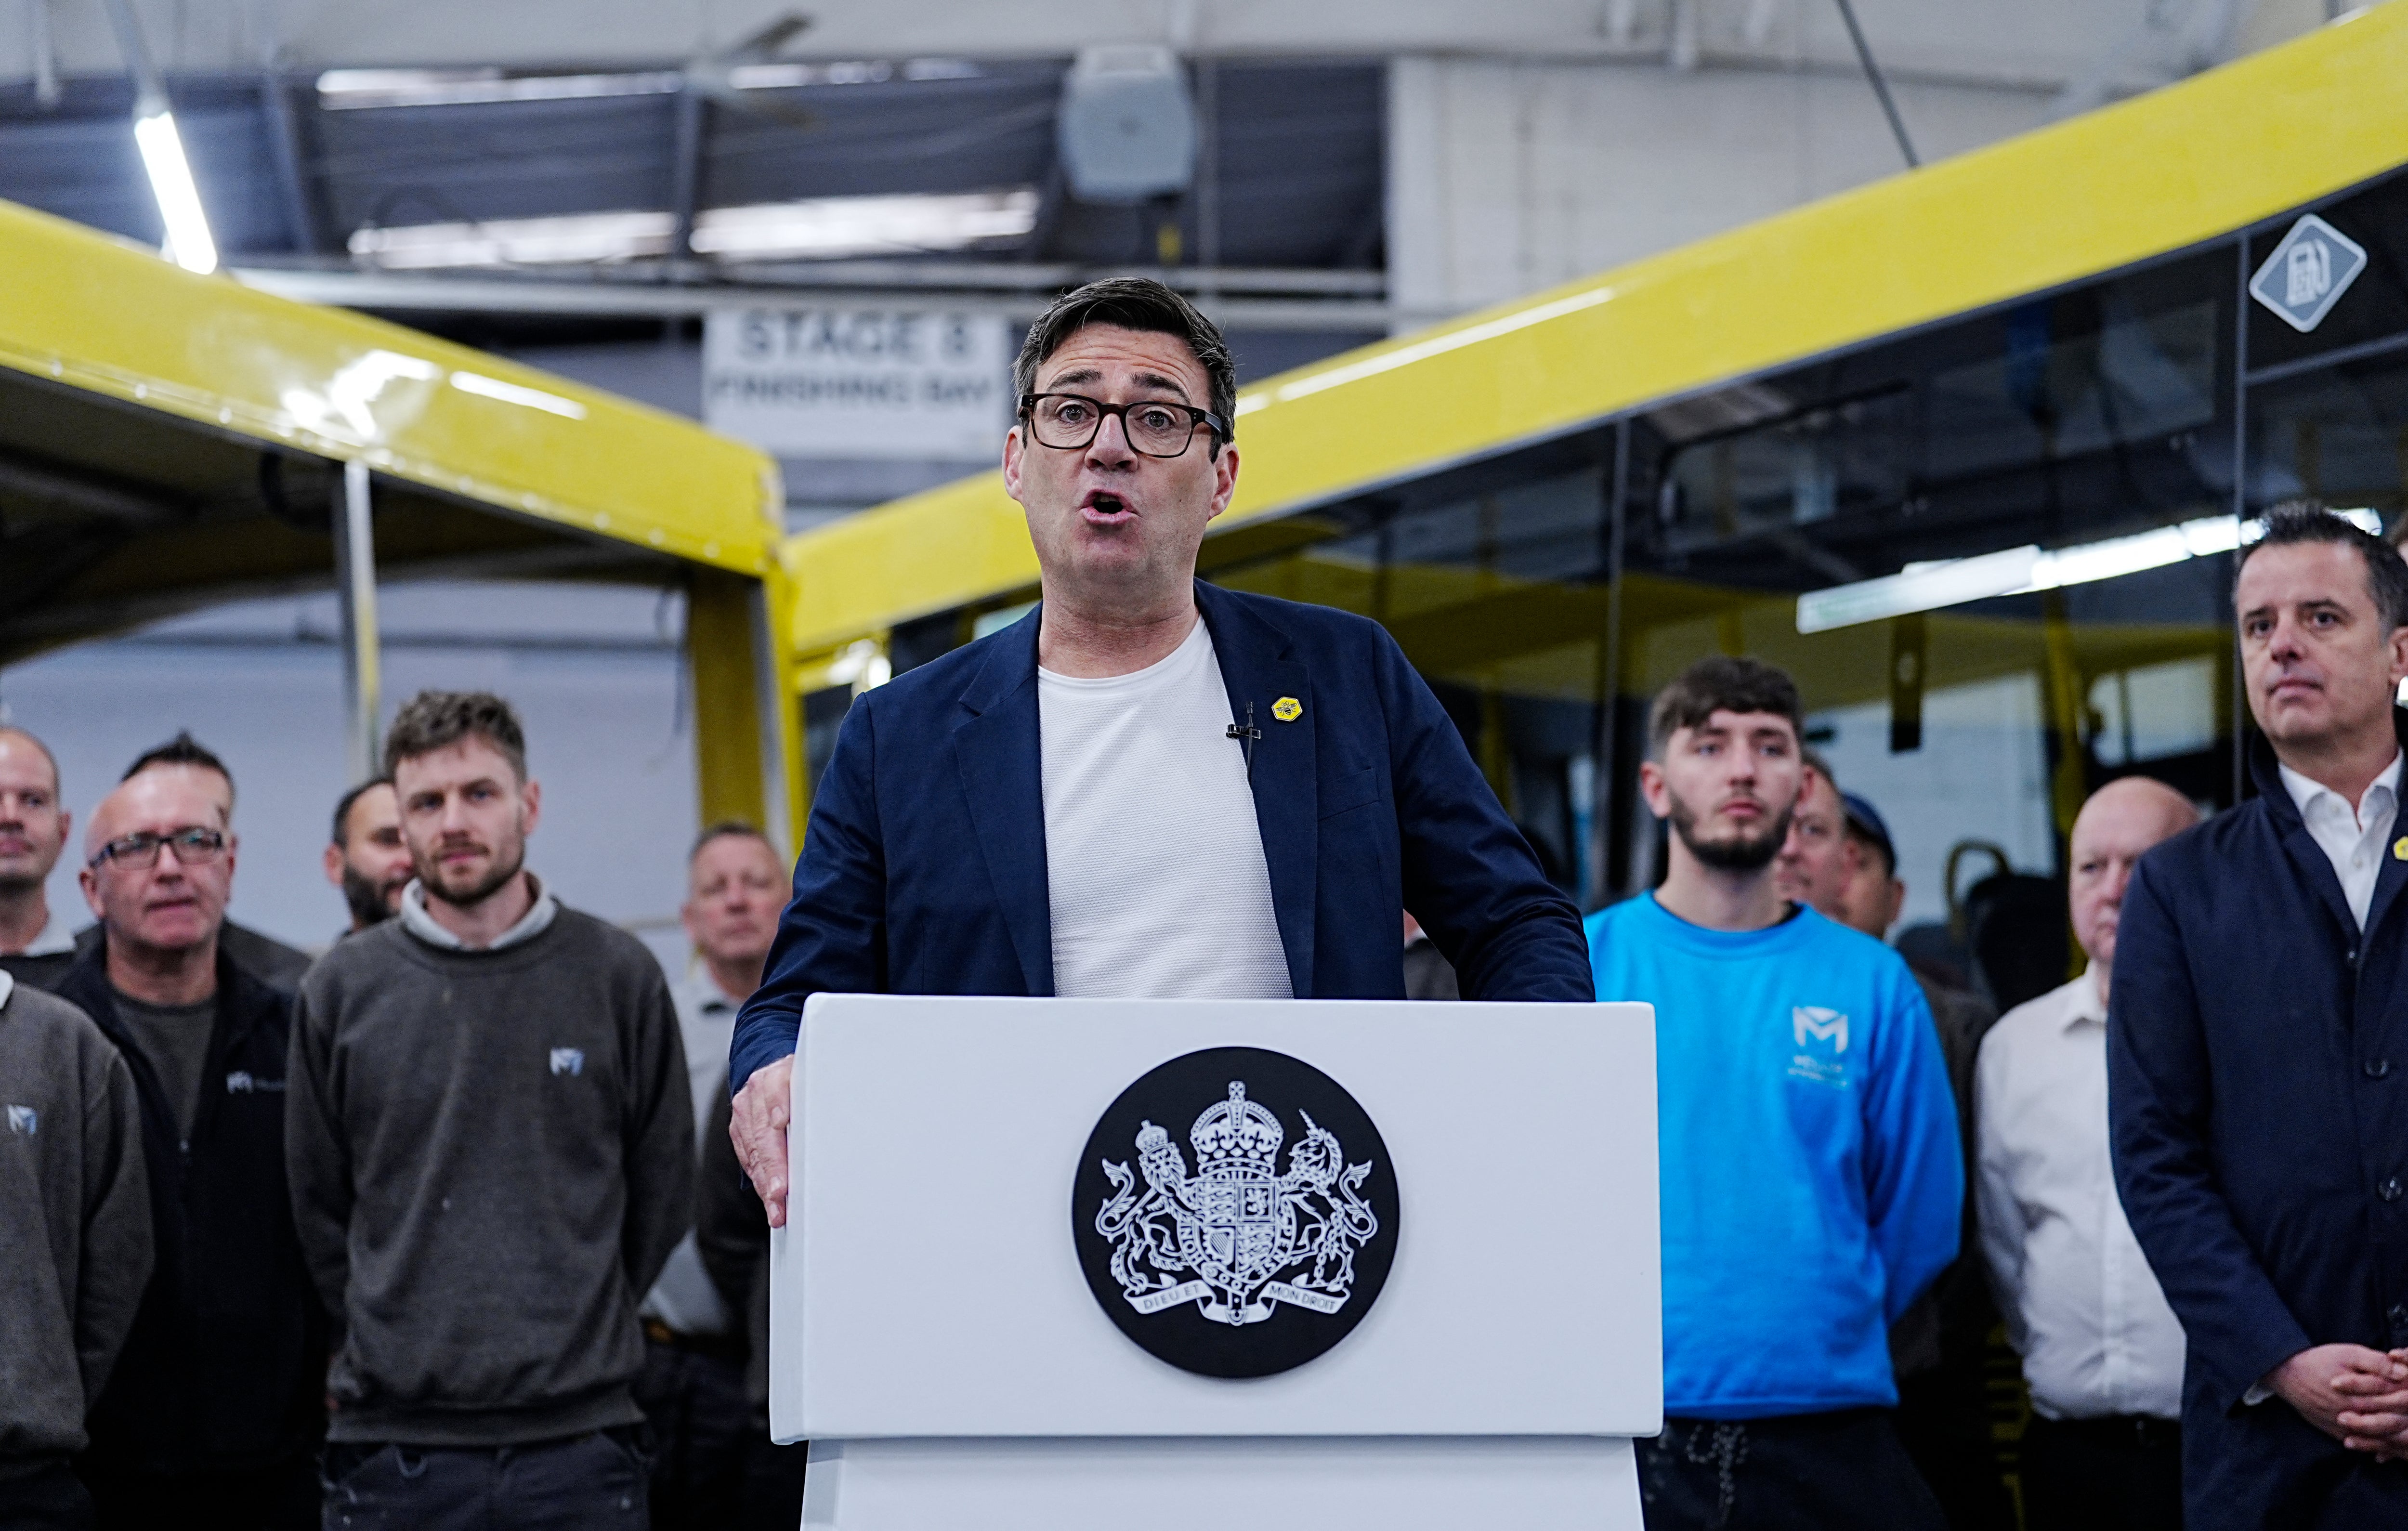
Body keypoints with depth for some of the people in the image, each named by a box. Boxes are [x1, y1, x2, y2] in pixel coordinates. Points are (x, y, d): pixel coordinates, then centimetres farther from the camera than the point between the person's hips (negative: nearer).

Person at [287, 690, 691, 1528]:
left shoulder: (619, 976, 4)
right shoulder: (342, 989, 5)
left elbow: (663, 1191, 11)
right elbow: (316, 1205, 12)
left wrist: (579, 1325, 10)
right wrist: (392, 1337, 8)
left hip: (580, 1436, 0)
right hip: (395, 1440, 0)